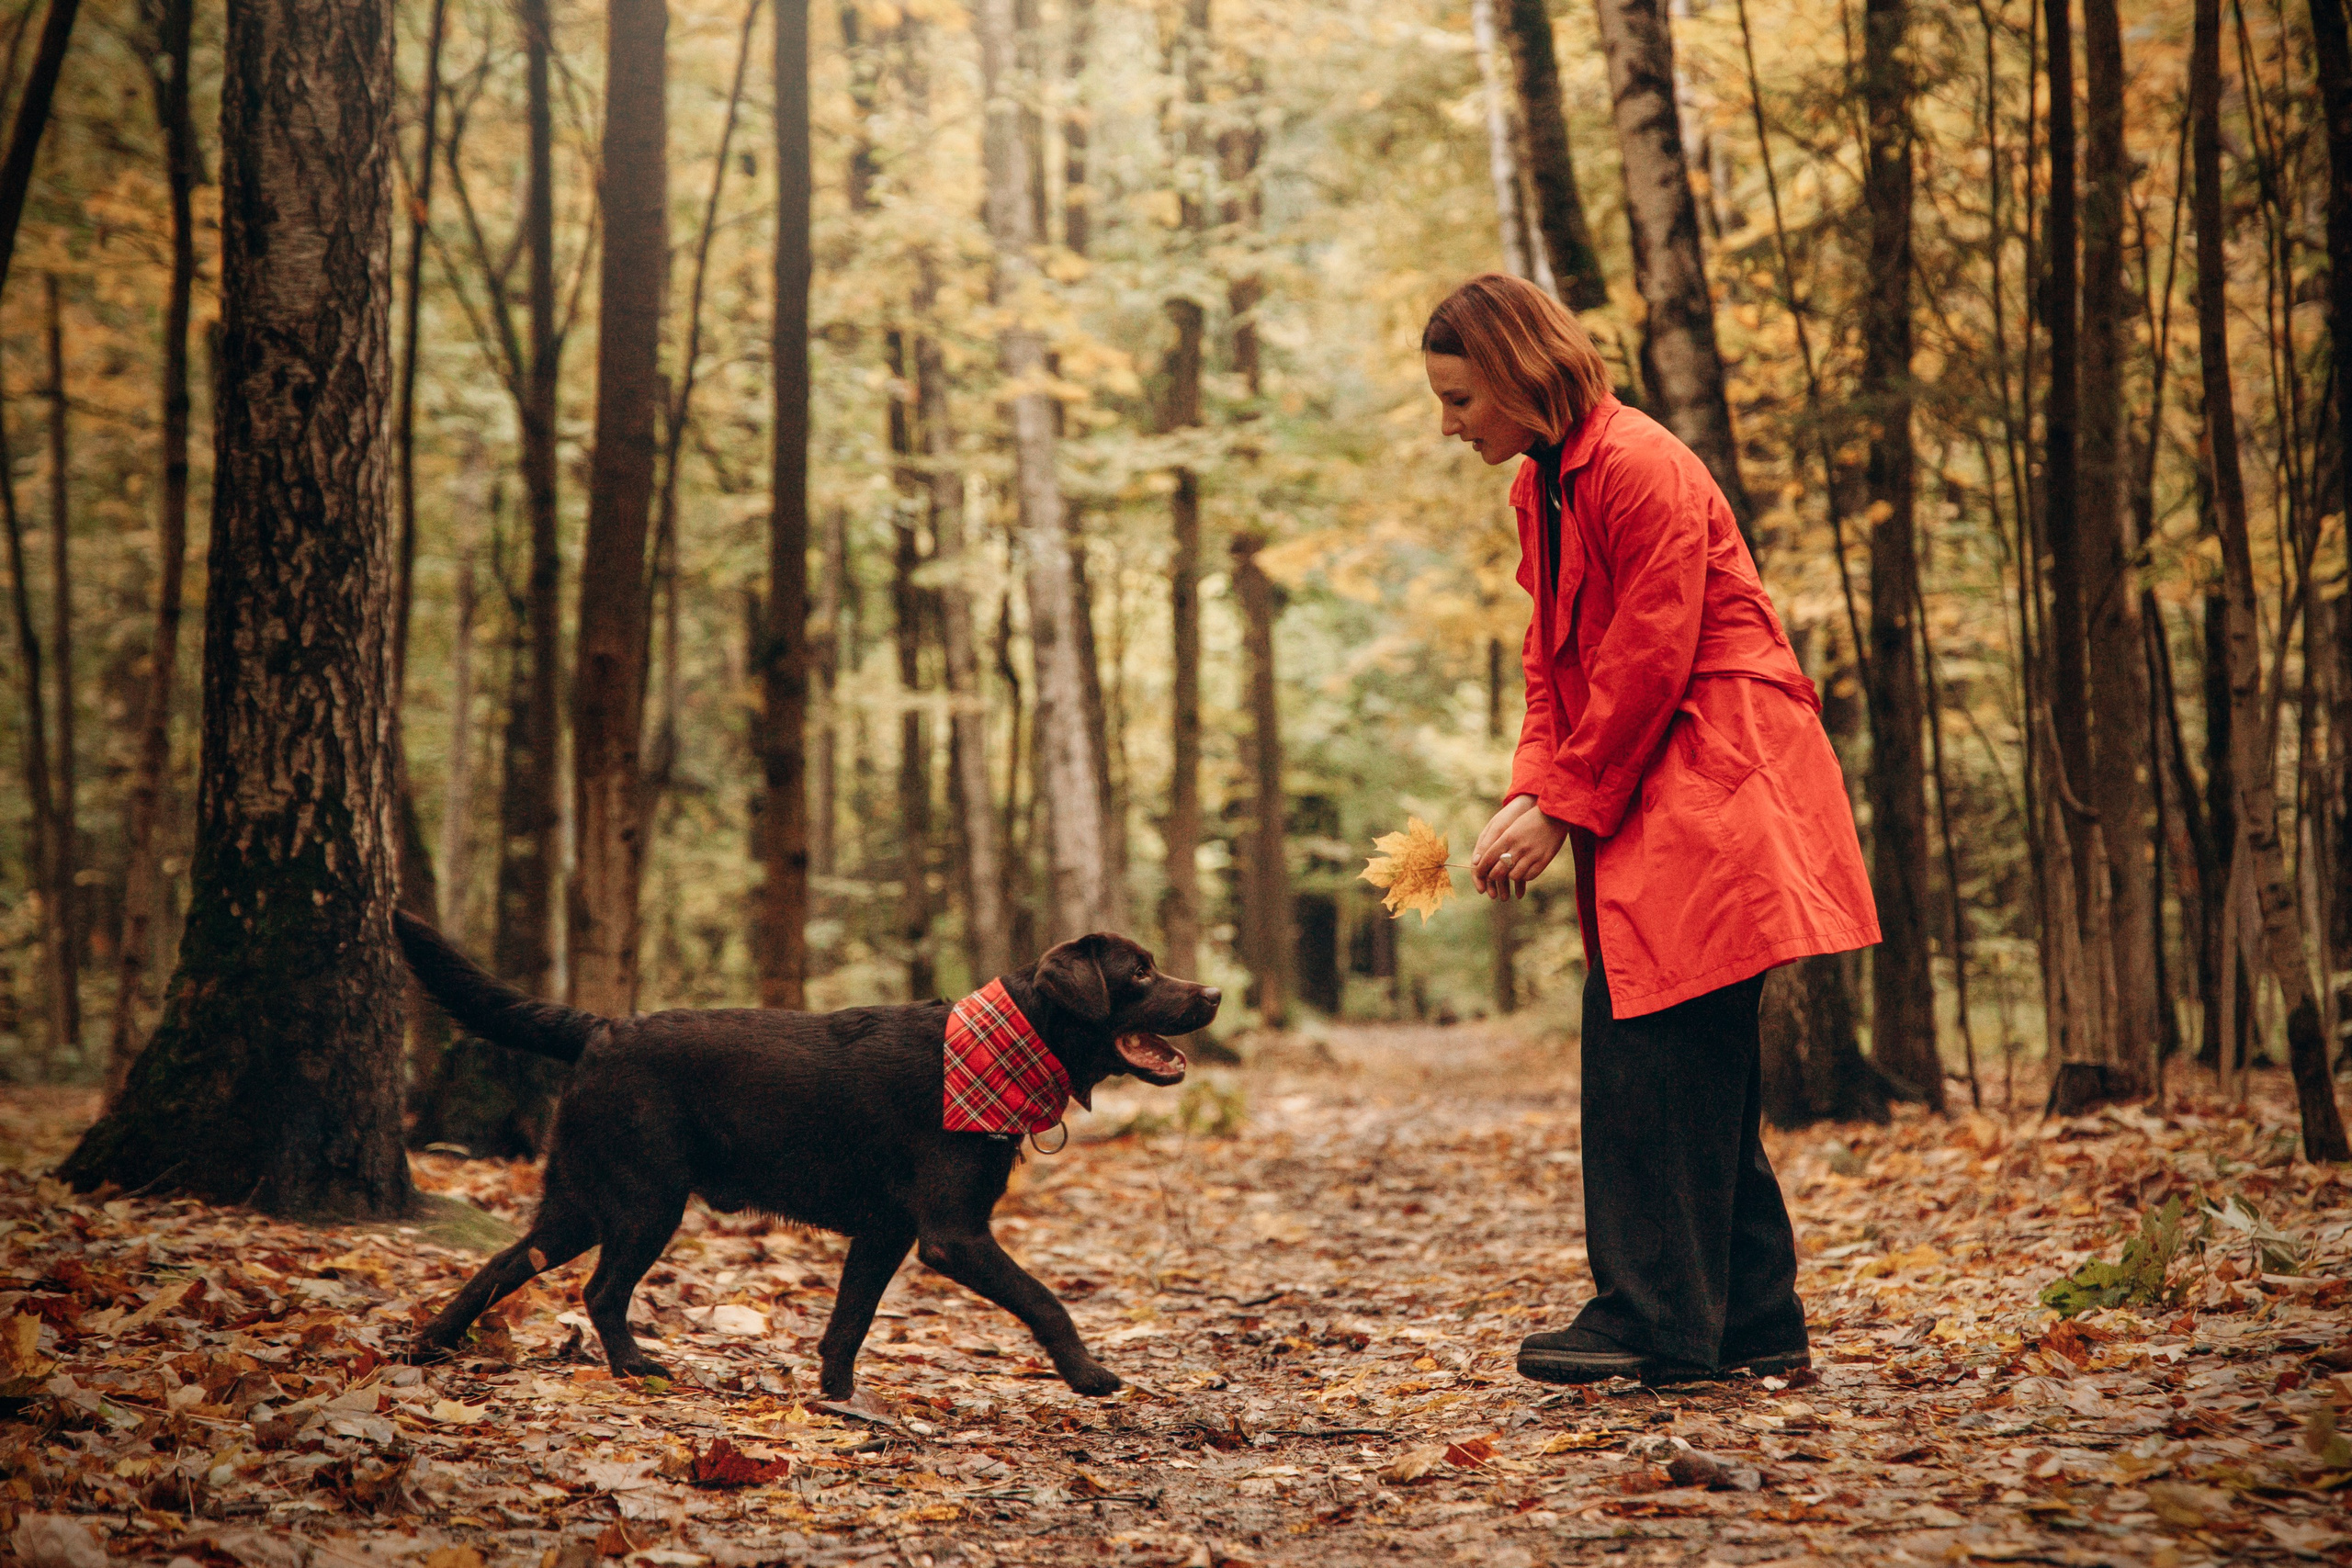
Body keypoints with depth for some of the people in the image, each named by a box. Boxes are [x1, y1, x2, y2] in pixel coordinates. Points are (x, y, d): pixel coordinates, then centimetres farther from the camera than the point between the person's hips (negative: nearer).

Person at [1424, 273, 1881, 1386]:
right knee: (1696, 1069, 10)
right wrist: (1531, 795, 0)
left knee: (1655, 1051, -12)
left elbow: (1649, 663, -18)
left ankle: (1659, 1323, -7)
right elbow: (1553, 661, 15)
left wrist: (1566, 811, -14)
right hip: (1643, 802, 10)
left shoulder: (1639, 469, -16)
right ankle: (1756, 1324, 16)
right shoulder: (1542, 488, 15)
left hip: (1709, 787, -10)